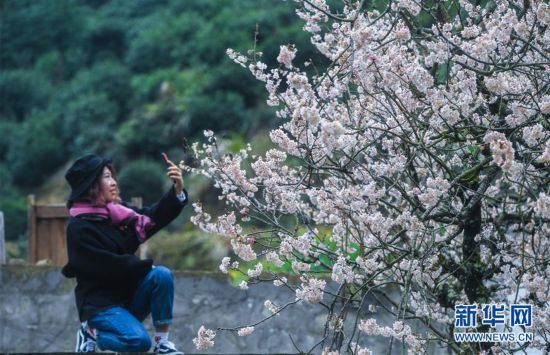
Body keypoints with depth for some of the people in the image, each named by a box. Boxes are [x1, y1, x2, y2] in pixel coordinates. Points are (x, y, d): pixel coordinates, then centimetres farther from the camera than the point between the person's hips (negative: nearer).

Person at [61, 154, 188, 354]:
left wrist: (178, 190, -13)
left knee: (162, 275, -20)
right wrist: (148, 266, -12)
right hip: (101, 303, -7)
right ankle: (91, 333, 1)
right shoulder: (79, 228, -15)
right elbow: (108, 266, -19)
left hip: (128, 294, 7)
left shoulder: (116, 211, 5)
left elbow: (155, 217, 1)